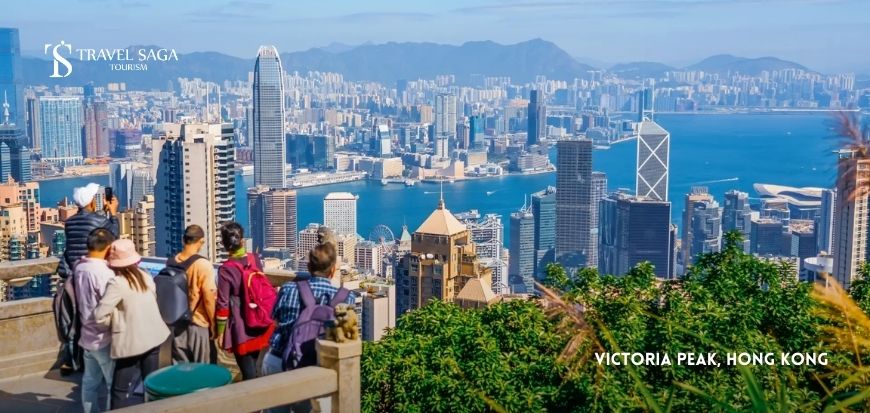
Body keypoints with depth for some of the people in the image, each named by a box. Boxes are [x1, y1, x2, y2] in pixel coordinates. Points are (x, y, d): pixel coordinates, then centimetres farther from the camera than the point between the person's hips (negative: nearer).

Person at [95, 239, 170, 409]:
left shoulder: (117, 283, -16)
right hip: (154, 337, 7)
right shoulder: (145, 276, 4)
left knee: (120, 391, 0)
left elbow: (100, 316, -18)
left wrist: (115, 322, 0)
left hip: (132, 342, -7)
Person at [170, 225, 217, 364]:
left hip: (177, 324, 5)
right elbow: (209, 298, -17)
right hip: (199, 325, -5)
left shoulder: (171, 262, 0)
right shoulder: (203, 264, -17)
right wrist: (213, 324, -5)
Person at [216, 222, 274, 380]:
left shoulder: (226, 269, -15)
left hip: (240, 327, -5)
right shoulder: (254, 259, -1)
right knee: (252, 367, 20)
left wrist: (220, 332, -3)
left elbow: (223, 304, -12)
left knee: (248, 372, 1)